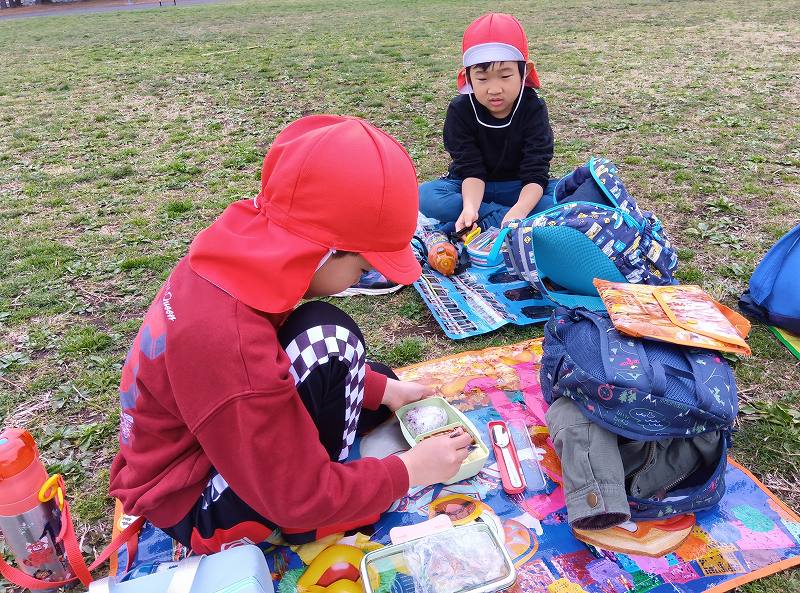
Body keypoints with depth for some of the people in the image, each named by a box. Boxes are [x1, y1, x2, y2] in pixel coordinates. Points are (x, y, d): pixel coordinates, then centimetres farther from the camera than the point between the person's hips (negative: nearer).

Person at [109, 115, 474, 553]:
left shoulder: (239, 254, -15)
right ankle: (311, 527, -6)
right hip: (196, 506, -7)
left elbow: (270, 358, 5)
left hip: (209, 443, 8)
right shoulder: (228, 344, -40)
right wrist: (410, 470, -14)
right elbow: (301, 497, -27)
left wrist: (382, 389, 4)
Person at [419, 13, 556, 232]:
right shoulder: (460, 110, -14)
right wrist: (470, 206, -42)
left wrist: (519, 211, -45)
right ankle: (501, 217, -31)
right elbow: (471, 169, -20)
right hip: (473, 188, 1)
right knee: (425, 195, -29)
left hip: (519, 189, 0)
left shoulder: (534, 109, -16)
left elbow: (535, 174, -24)